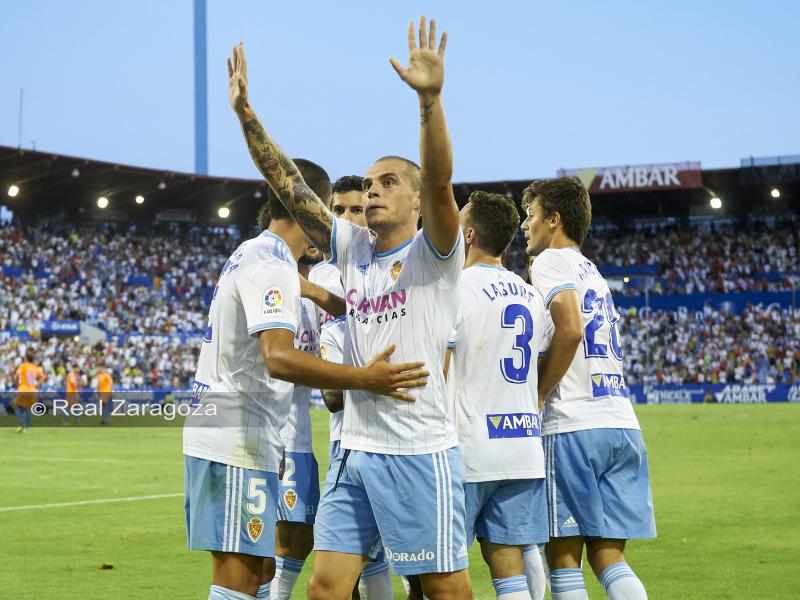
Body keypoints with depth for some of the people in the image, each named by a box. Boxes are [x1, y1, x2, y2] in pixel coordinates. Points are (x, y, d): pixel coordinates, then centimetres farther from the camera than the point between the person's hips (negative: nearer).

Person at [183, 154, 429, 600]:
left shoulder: (252, 255, 16)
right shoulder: (271, 266, -16)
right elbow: (279, 359, -31)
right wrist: (364, 379, -36)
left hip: (234, 440, 10)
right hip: (237, 445, -10)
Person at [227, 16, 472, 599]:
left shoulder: (435, 252, -4)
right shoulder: (352, 248, 12)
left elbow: (440, 180, -22)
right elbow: (289, 184, 9)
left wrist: (431, 97, -36)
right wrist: (245, 111, 1)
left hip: (422, 451, -6)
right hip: (357, 451, 6)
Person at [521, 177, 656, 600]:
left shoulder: (552, 260, -2)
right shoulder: (592, 272, 25)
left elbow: (569, 330, -17)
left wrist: (537, 395, -9)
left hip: (574, 426, -8)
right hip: (622, 425, 8)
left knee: (563, 554, -2)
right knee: (606, 553, 7)